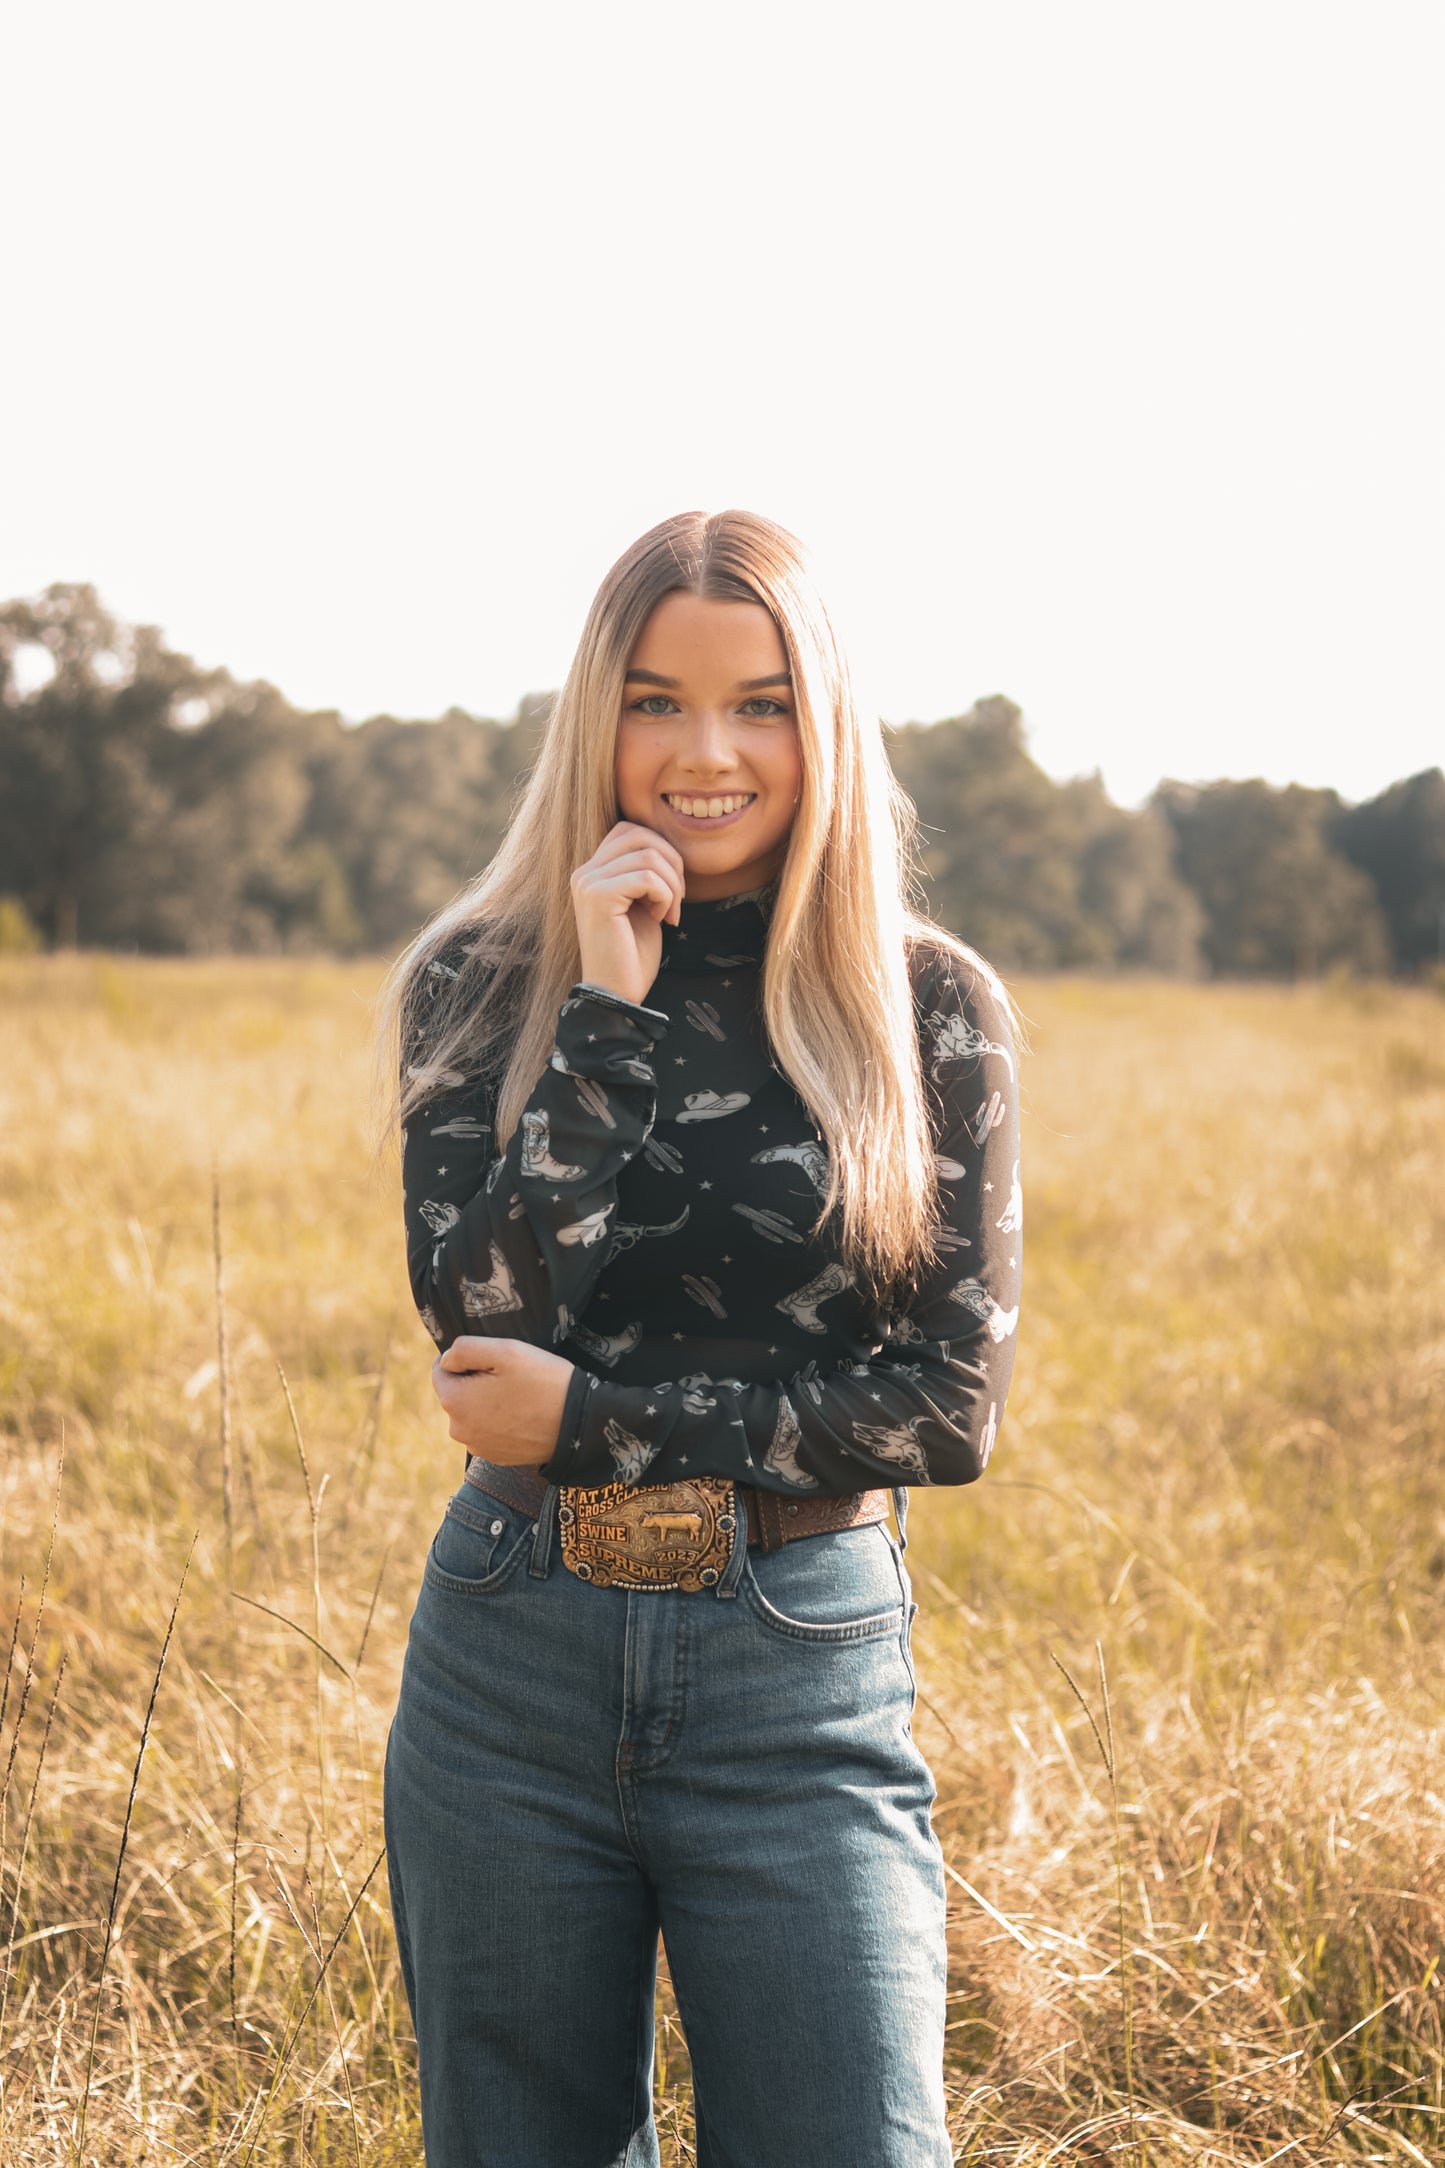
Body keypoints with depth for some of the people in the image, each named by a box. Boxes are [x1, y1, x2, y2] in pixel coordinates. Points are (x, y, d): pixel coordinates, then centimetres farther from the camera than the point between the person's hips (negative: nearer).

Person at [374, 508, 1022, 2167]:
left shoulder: (928, 1009, 0)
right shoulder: (478, 980, 3)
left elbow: (955, 1403, -5)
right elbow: (486, 1321, -11)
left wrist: (593, 1423, -9)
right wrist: (607, 1007, -14)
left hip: (805, 1677, -1)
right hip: (513, 1660, 2)